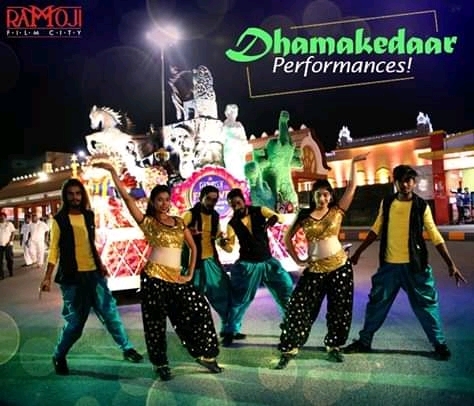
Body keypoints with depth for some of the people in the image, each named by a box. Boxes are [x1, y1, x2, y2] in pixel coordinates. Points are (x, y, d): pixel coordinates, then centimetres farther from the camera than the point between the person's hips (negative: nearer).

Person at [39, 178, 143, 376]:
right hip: (72, 277, -4)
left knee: (110, 310, 5)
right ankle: (59, 357, 26)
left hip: (94, 273, 4)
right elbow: (54, 249, -7)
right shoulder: (59, 219, -4)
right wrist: (47, 277, -13)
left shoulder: (88, 215, 8)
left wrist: (100, 264, 14)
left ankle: (127, 348, 17)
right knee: (75, 320, 3)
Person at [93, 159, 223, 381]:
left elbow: (193, 247, 15)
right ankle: (160, 364, 23)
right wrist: (113, 172, -16)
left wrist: (190, 274, 6)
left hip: (175, 277, 4)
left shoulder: (179, 222, 10)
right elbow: (127, 198, -12)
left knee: (198, 310, 3)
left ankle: (205, 354, 22)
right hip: (154, 276, -4)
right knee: (155, 321, 4)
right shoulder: (147, 222, -2)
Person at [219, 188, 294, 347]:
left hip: (268, 261, 2)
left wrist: (273, 219, -34)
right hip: (246, 264, -2)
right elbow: (230, 248, -3)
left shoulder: (259, 211, -3)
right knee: (239, 299, 0)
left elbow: (280, 218, -10)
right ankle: (230, 332, 15)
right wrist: (222, 243, -27)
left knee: (287, 288, 4)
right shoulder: (232, 224, -5)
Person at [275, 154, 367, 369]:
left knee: (339, 309, 11)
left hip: (340, 266, 1)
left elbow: (351, 187, -3)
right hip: (314, 269, 0)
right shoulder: (304, 215, 0)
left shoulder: (337, 211, 0)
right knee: (299, 308, -2)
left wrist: (353, 163, -4)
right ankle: (289, 349, 9)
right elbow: (287, 237, 6)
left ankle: (333, 347, 31)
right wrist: (297, 260, 1)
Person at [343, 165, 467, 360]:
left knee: (426, 304, 8)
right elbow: (376, 230, 9)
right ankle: (364, 341, 23)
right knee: (376, 303, 10)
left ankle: (439, 344, 29)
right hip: (389, 264, 2)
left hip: (414, 265, -2)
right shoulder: (386, 203, 2)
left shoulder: (421, 206, -5)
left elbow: (435, 236, -3)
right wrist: (358, 252, 10)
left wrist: (450, 264, -8)